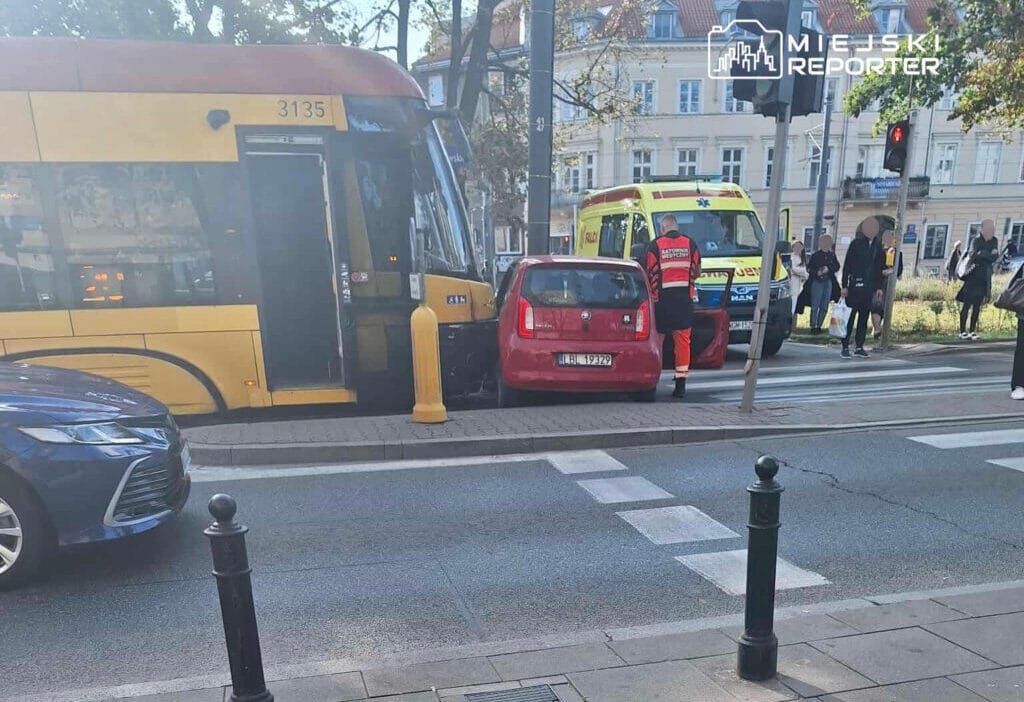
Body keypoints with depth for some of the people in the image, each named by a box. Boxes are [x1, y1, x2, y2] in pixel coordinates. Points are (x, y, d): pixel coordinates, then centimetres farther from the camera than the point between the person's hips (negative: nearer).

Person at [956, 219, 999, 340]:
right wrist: (989, 254, -13)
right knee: (967, 304, -4)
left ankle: (972, 331, 9)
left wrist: (982, 255, -14)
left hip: (984, 279, 4)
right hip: (973, 277, -4)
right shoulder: (976, 241, -4)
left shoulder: (994, 241, 10)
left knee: (977, 306, 5)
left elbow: (995, 257, 1)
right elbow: (973, 256, -18)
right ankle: (963, 331, -3)